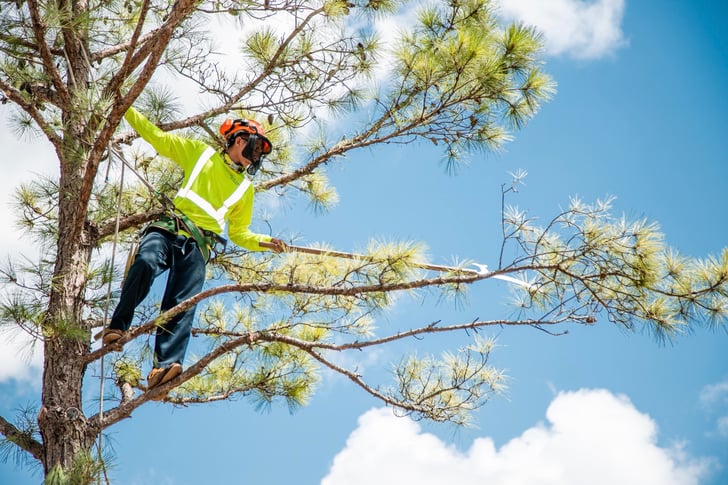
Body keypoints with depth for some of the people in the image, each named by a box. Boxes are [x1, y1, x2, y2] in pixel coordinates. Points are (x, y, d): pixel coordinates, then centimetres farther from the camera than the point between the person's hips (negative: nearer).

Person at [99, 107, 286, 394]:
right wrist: (126, 109, 12)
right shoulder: (201, 153, 20)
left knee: (182, 305, -19)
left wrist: (264, 242, 11)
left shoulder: (245, 189, 29)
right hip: (167, 230, -2)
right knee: (147, 262, -34)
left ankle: (163, 367, -37)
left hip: (198, 246, 2)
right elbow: (158, 137, 18)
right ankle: (117, 328, -29)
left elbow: (239, 233, 31)